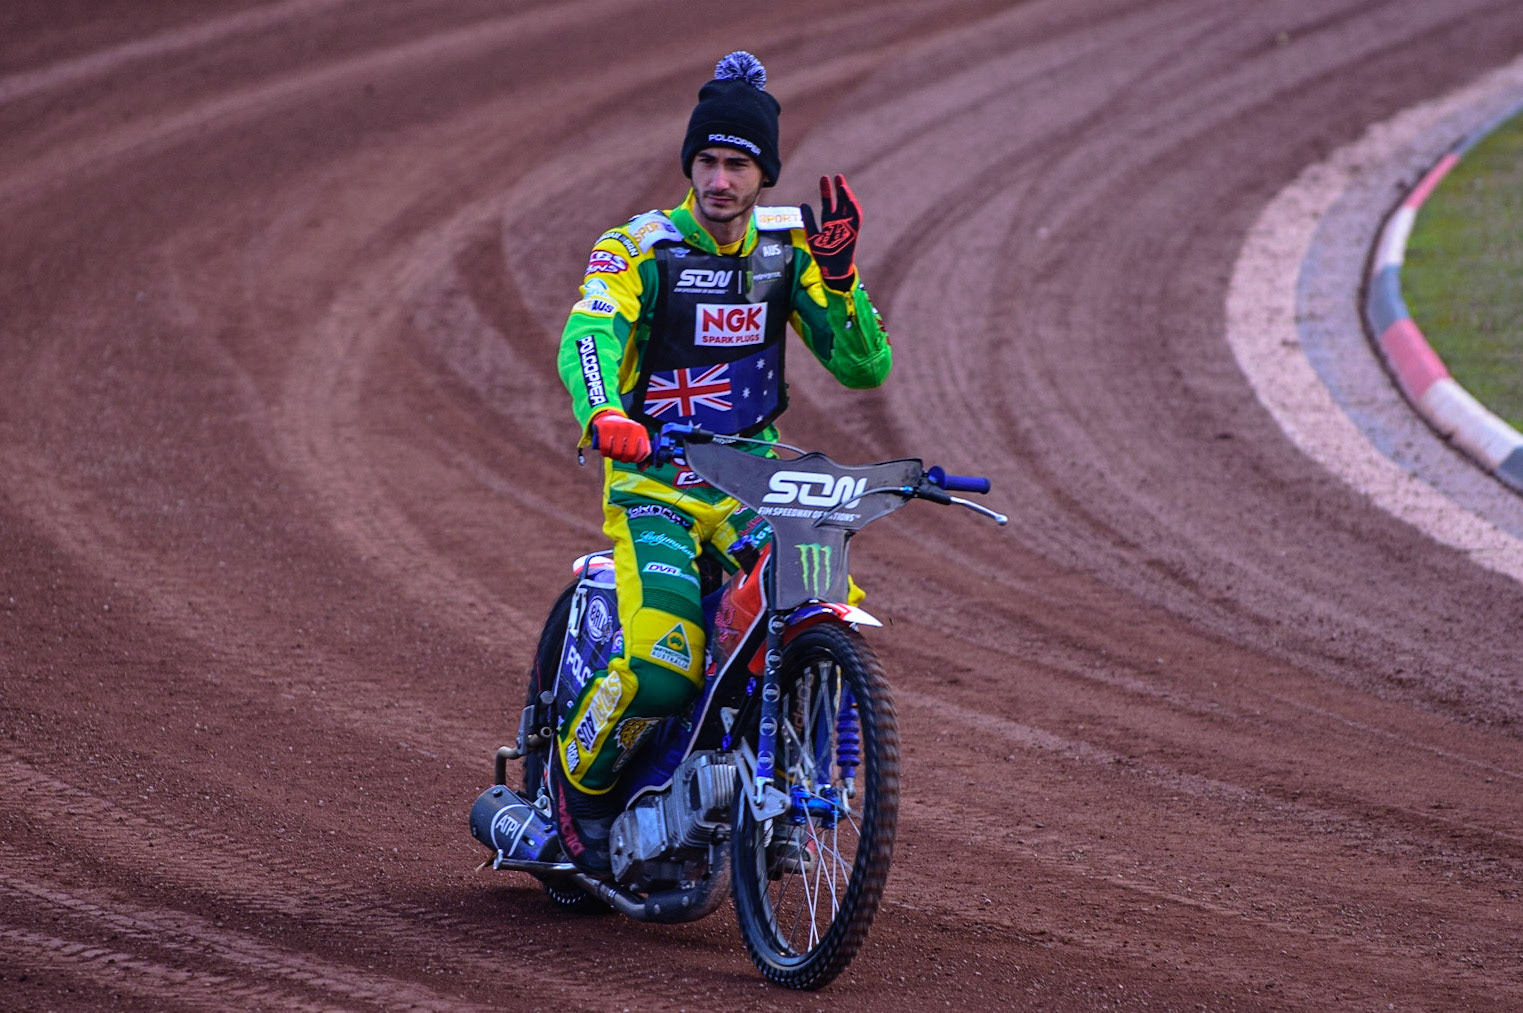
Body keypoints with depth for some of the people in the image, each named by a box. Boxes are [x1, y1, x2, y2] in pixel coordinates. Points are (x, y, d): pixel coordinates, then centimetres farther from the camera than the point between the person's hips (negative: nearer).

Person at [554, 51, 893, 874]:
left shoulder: (787, 248, 4)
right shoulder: (640, 247, -9)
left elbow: (863, 367, 0)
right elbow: (587, 336, -28)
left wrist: (837, 274, -17)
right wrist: (603, 413, -49)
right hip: (651, 479, -5)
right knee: (664, 665, -25)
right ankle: (578, 784, 3)